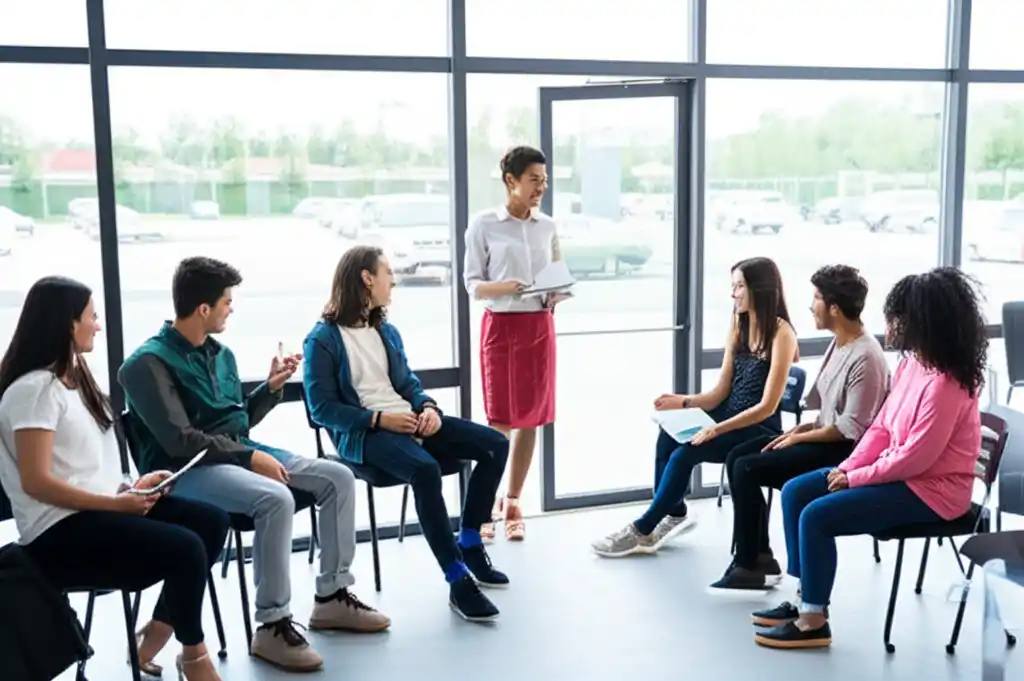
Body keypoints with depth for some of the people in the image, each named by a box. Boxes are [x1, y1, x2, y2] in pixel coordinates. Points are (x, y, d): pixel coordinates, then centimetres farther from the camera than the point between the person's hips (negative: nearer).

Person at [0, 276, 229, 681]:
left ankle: (152, 638, 3)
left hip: (99, 506, 10)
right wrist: (117, 503, -19)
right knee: (185, 549, -24)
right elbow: (36, 482, -21)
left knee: (212, 523, -6)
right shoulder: (34, 388, -14)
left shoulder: (74, 377, 15)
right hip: (60, 532, -10)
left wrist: (133, 483, 0)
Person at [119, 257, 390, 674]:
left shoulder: (221, 354, 12)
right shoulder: (148, 363, -13)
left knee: (338, 477, -3)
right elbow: (179, 441, -21)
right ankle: (271, 626, -22)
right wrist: (250, 458, -22)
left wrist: (271, 387, 6)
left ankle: (332, 597, 7)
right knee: (276, 499, -35)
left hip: (236, 453, 8)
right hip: (186, 470, -8)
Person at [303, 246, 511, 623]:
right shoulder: (322, 339, -5)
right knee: (425, 469, -37)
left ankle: (469, 545, 3)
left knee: (495, 444, -7)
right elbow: (322, 408, -10)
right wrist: (378, 419, -19)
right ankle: (459, 581, -31)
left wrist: (429, 407, -5)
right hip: (362, 435, -8)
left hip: (409, 421, 8)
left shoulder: (386, 331, 18)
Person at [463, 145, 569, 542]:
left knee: (531, 417, 5)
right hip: (500, 326, -4)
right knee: (500, 419, -4)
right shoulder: (484, 225, -3)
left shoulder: (548, 227, 9)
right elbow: (472, 284, -4)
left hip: (540, 327, 4)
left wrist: (558, 296, -7)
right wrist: (504, 288, -22)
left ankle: (512, 503, 17)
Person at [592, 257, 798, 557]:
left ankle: (644, 529, -9)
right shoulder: (739, 326, 10)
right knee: (669, 436, -19)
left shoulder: (781, 333, -13)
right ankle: (675, 513, -2)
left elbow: (767, 406, -18)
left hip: (760, 431, -7)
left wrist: (716, 430, -24)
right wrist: (683, 402, -13)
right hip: (730, 419, 7)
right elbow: (720, 393, 6)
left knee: (685, 453, -24)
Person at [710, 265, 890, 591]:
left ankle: (748, 565, -4)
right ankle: (760, 555, 4)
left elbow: (850, 428, -22)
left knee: (747, 469, -16)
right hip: (826, 437, 10)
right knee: (738, 456, 2)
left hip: (842, 450, -10)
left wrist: (800, 438, -13)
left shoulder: (866, 357, -22)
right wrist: (800, 428, 3)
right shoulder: (840, 343, 8)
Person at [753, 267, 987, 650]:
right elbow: (882, 425, 9)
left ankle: (813, 622, -6)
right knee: (795, 492, 3)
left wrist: (856, 478, -15)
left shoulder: (945, 383, -26)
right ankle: (807, 597, 9)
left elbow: (915, 458, -26)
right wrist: (848, 467, -3)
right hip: (898, 471, 10)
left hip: (930, 490, -10)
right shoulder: (911, 361, 3)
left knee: (816, 516, -20)